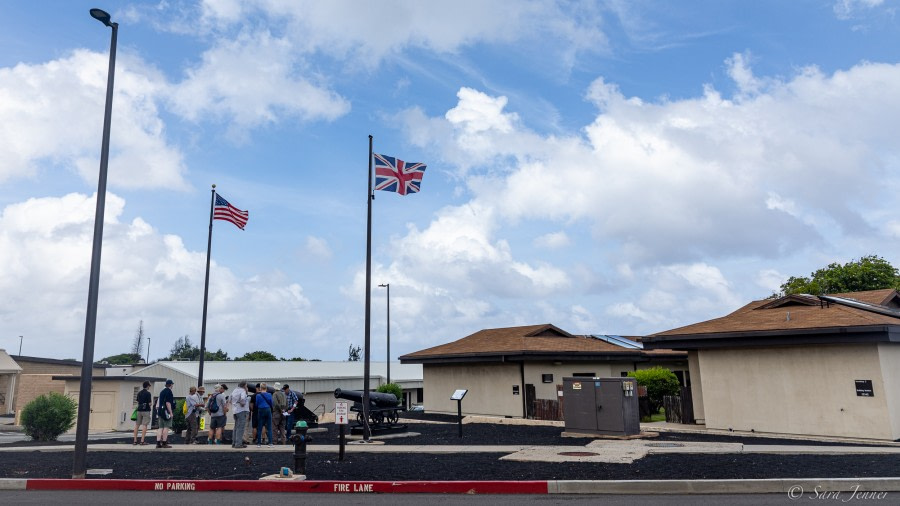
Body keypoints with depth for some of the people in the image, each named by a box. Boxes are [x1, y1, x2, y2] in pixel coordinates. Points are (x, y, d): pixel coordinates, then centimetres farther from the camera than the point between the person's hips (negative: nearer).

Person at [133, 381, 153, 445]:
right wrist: (151, 404, 8)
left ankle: (135, 441, 12)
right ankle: (142, 441, -8)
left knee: (137, 425, 10)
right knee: (145, 425, -5)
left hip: (139, 410, 7)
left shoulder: (139, 393, 11)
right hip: (146, 411, -7)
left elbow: (138, 402, 16)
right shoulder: (148, 393, -10)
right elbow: (150, 404, -12)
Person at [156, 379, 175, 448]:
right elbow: (168, 403, -18)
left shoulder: (162, 391, 17)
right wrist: (171, 413, -17)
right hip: (166, 412, -9)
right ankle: (164, 443, -7)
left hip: (161, 411, 9)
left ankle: (158, 443, 5)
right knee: (166, 427, -6)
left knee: (161, 428, 8)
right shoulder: (169, 391, -10)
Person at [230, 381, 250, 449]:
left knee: (236, 427, 16)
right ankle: (238, 443, -9)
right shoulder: (242, 391, -10)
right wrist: (243, 403, -12)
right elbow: (242, 398, -27)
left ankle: (234, 443, 19)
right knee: (241, 427, -7)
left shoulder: (234, 390, 15)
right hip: (242, 410, -9)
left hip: (235, 410, 9)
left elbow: (231, 400, 20)